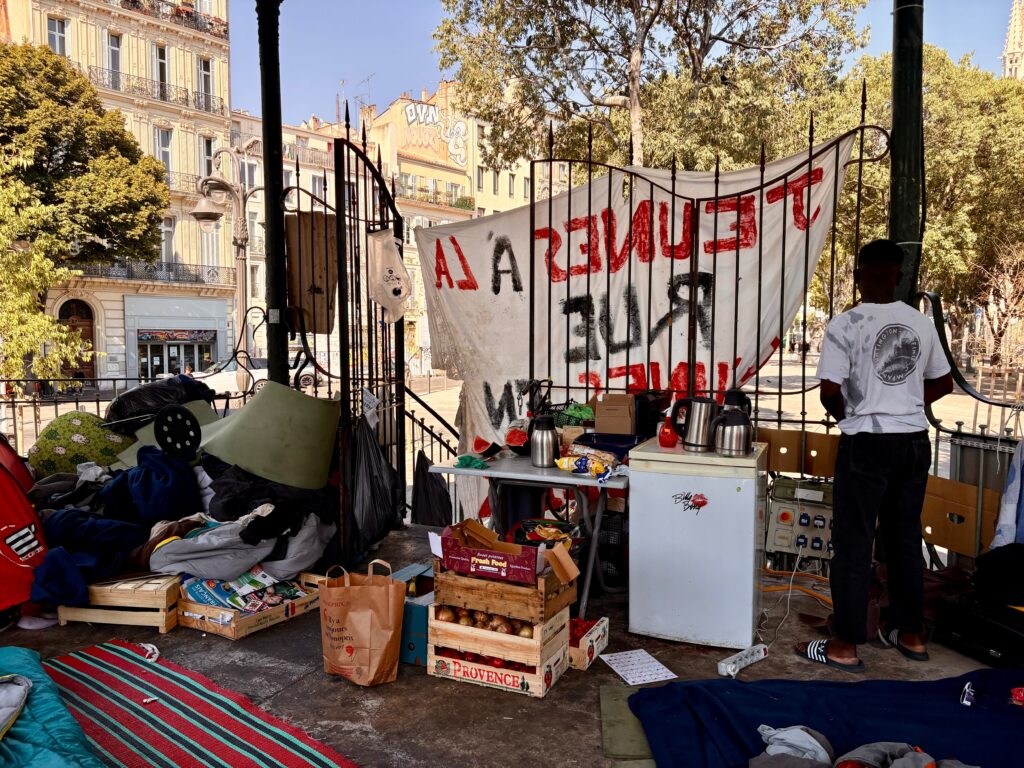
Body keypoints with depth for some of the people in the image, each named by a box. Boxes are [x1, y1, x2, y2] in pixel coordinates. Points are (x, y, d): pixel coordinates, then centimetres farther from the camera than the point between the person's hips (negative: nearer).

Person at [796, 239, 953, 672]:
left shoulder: (845, 325, -12)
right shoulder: (921, 323, 6)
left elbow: (830, 391, -16)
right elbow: (943, 384, 14)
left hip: (867, 442, -6)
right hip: (914, 441, 6)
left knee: (853, 544, 1)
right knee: (906, 539, 16)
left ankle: (844, 647, 8)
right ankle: (910, 635, 29)